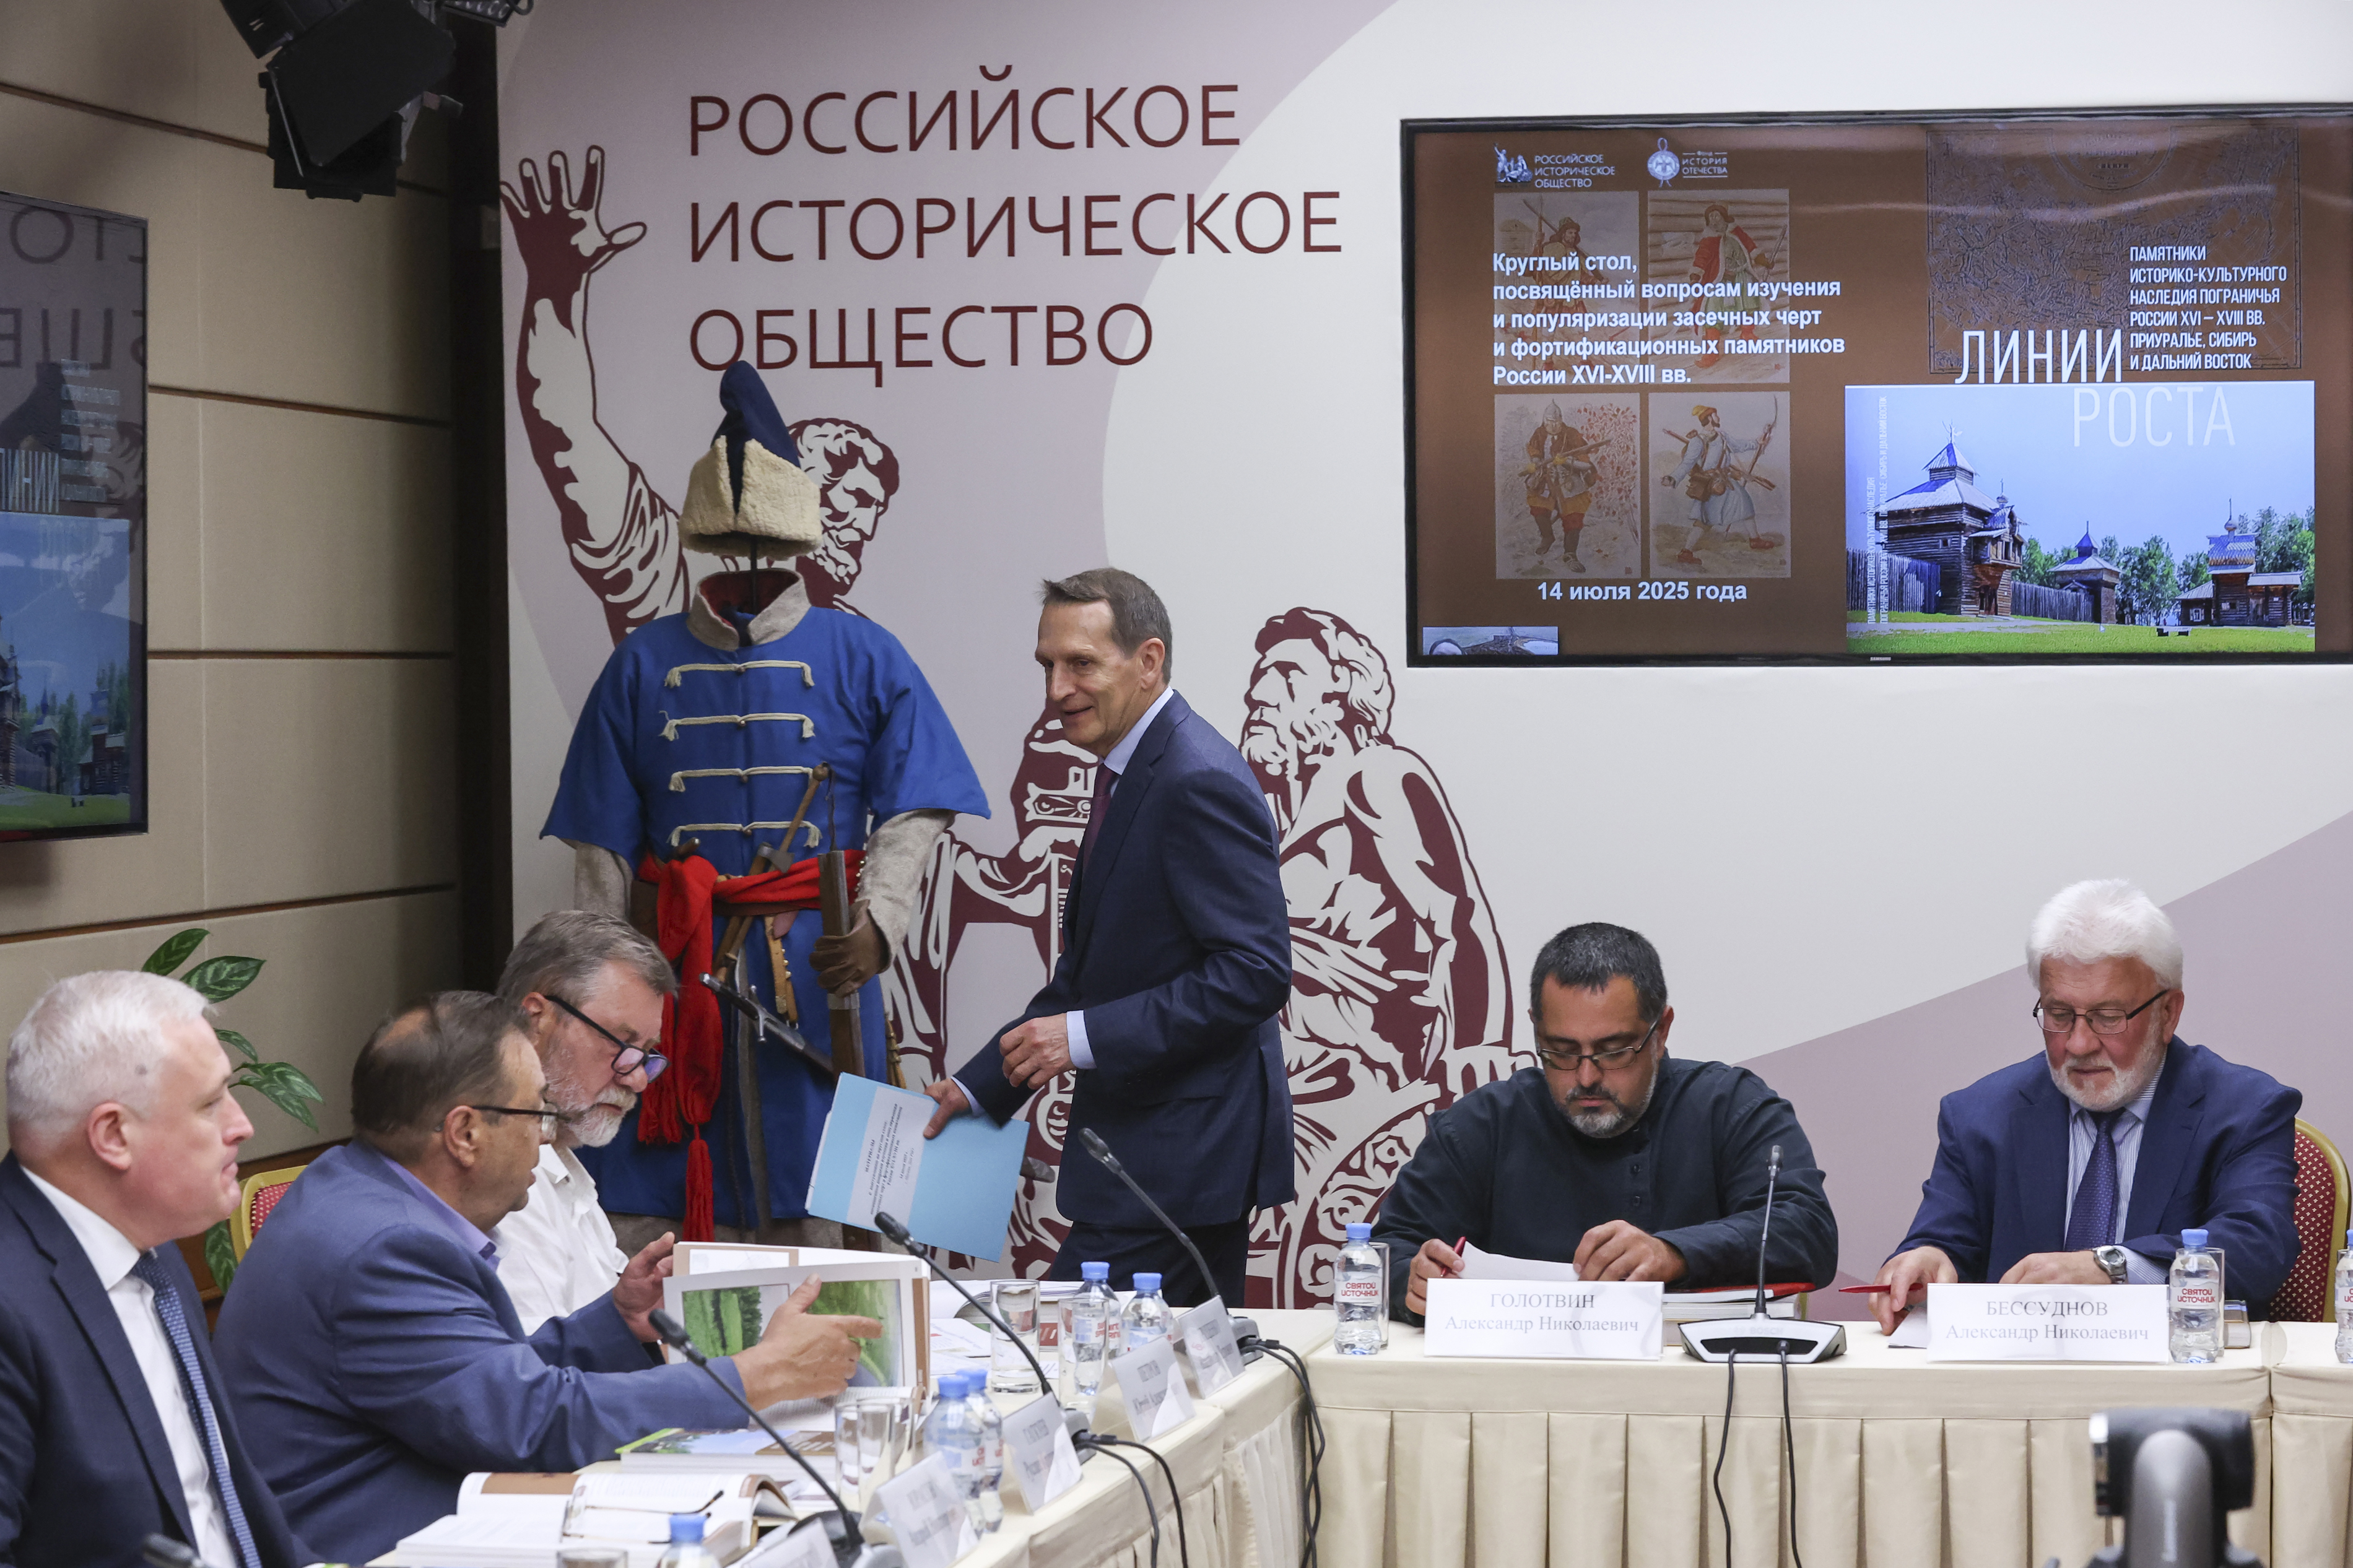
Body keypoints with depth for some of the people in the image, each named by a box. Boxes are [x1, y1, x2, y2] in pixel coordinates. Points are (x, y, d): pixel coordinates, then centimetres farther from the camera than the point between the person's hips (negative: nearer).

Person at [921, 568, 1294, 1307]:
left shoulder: (1201, 783, -16)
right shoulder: (1130, 774, 16)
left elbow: (1256, 973, -22)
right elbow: (1089, 969, 22)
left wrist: (1084, 1036, -23)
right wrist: (979, 1085, 17)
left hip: (1182, 1157, -10)